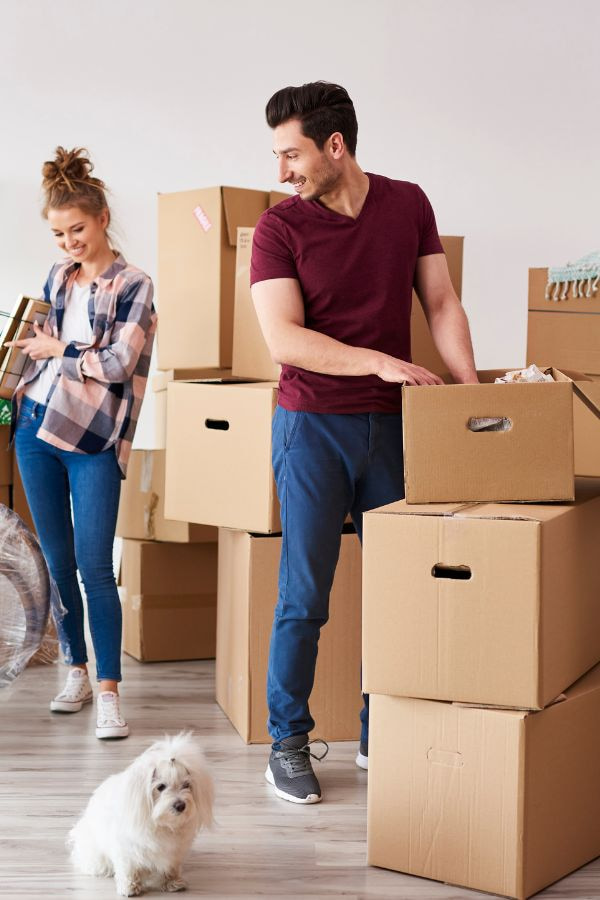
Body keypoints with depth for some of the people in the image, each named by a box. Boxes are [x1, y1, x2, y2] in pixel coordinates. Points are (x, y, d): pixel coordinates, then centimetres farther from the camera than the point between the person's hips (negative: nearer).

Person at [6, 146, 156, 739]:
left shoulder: (133, 285, -4)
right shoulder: (57, 279, 13)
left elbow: (117, 363, -13)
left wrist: (58, 348, -4)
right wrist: (15, 396, 16)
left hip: (92, 441, -5)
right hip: (36, 428, 5)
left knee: (94, 566, -9)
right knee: (56, 561, 10)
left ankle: (108, 692, -4)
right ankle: (76, 672, 22)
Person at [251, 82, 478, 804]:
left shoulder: (408, 204, 5)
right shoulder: (280, 228, -5)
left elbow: (441, 303, 8)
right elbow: (284, 339, -13)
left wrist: (470, 390, -4)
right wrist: (380, 361, -21)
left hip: (393, 422, 3)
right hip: (313, 424, -3)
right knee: (305, 593, -1)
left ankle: (379, 734, 20)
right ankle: (287, 743, 12)